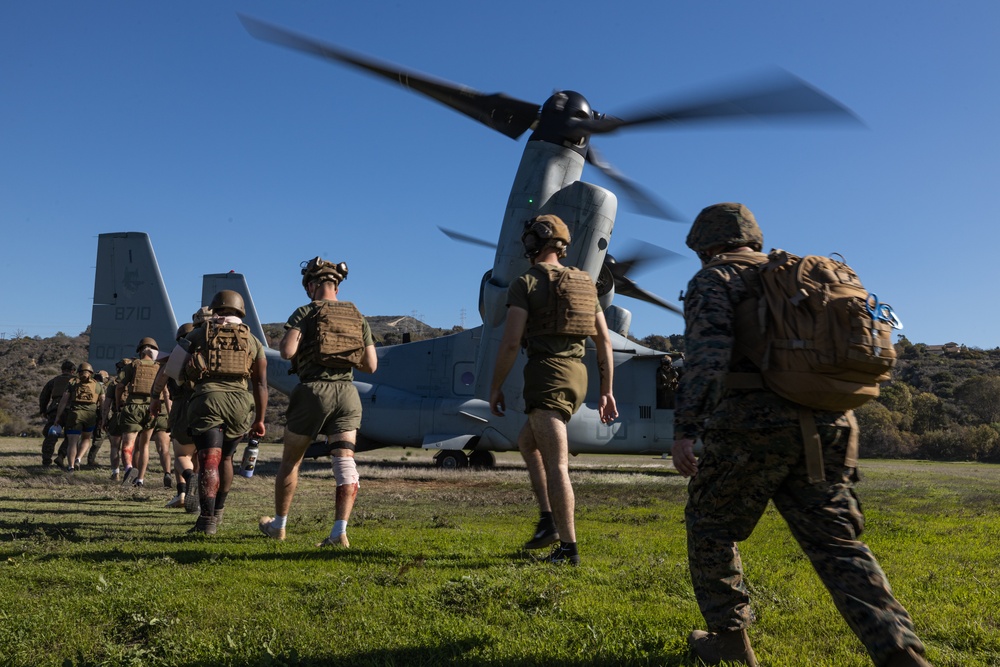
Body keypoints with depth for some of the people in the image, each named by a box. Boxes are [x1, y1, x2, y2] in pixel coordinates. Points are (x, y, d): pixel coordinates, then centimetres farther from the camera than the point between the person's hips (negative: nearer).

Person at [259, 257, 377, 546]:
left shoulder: (306, 312, -1)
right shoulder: (357, 317, 13)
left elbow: (287, 351, -15)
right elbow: (371, 365, 12)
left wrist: (282, 342, 8)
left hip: (313, 390, -3)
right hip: (346, 392, 3)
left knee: (290, 460, 14)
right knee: (345, 461, -3)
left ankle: (278, 525, 28)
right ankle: (340, 531, -13)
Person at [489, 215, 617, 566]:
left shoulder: (525, 283, -4)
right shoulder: (583, 284, 16)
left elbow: (510, 342, -12)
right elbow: (604, 341, 13)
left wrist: (495, 388, -2)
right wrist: (607, 392, 15)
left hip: (546, 376, -7)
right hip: (576, 377, 7)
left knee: (556, 466, -3)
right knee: (526, 442, 24)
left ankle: (568, 547, 0)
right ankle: (549, 520, 17)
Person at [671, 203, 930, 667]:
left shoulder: (713, 280, 2)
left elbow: (707, 352, -16)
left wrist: (685, 429, -19)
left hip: (751, 424, -6)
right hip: (825, 425, 6)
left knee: (712, 530, 12)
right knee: (836, 544, 8)